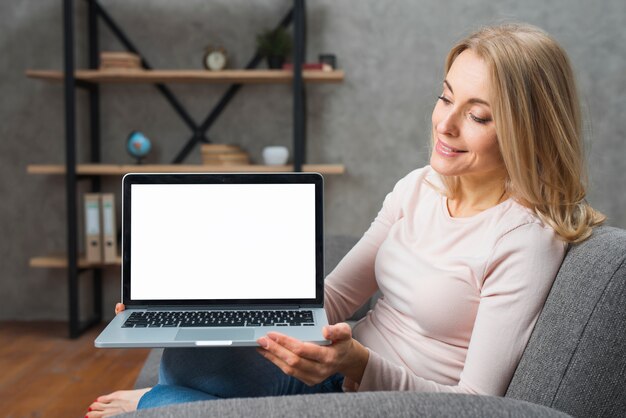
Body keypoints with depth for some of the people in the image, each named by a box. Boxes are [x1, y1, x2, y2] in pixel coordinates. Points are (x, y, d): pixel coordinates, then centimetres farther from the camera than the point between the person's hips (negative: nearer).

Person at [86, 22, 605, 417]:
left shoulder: (526, 240, -18)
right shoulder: (418, 188, 3)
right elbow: (331, 298, 4)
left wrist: (360, 364, -34)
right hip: (339, 376, 6)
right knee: (188, 349, -21)